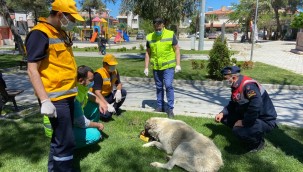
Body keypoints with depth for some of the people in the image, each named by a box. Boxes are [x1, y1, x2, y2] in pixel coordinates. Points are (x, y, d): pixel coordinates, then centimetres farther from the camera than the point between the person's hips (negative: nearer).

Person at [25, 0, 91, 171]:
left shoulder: (62, 33, 14)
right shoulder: (40, 34, -14)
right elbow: (32, 70, -18)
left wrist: (76, 88, 21)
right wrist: (45, 100, -23)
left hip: (67, 95, 9)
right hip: (56, 98, -9)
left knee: (60, 138, 19)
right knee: (66, 142, -4)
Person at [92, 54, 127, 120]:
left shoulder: (115, 71, -3)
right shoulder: (99, 74, -25)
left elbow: (118, 83, 12)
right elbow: (97, 92, -29)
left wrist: (118, 91, -13)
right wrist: (107, 105, -35)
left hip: (109, 95, 7)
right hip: (99, 98, -7)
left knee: (123, 92, -14)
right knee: (107, 115, -28)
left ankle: (115, 108, 6)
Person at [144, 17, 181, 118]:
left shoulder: (170, 35, -5)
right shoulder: (150, 37, 2)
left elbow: (177, 49, -3)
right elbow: (148, 53, 9)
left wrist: (178, 64, -9)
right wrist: (146, 67, 5)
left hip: (168, 66, -3)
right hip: (156, 67, 4)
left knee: (168, 86, -12)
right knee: (159, 87, 12)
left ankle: (170, 108, -1)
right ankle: (160, 106, 25)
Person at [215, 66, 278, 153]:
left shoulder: (249, 86, -27)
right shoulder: (236, 86, 2)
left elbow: (256, 107, -39)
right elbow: (232, 104, 12)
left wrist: (244, 122, -27)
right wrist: (222, 113, -6)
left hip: (265, 120, -9)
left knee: (238, 130, -31)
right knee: (225, 118, 3)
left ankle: (258, 142, 1)